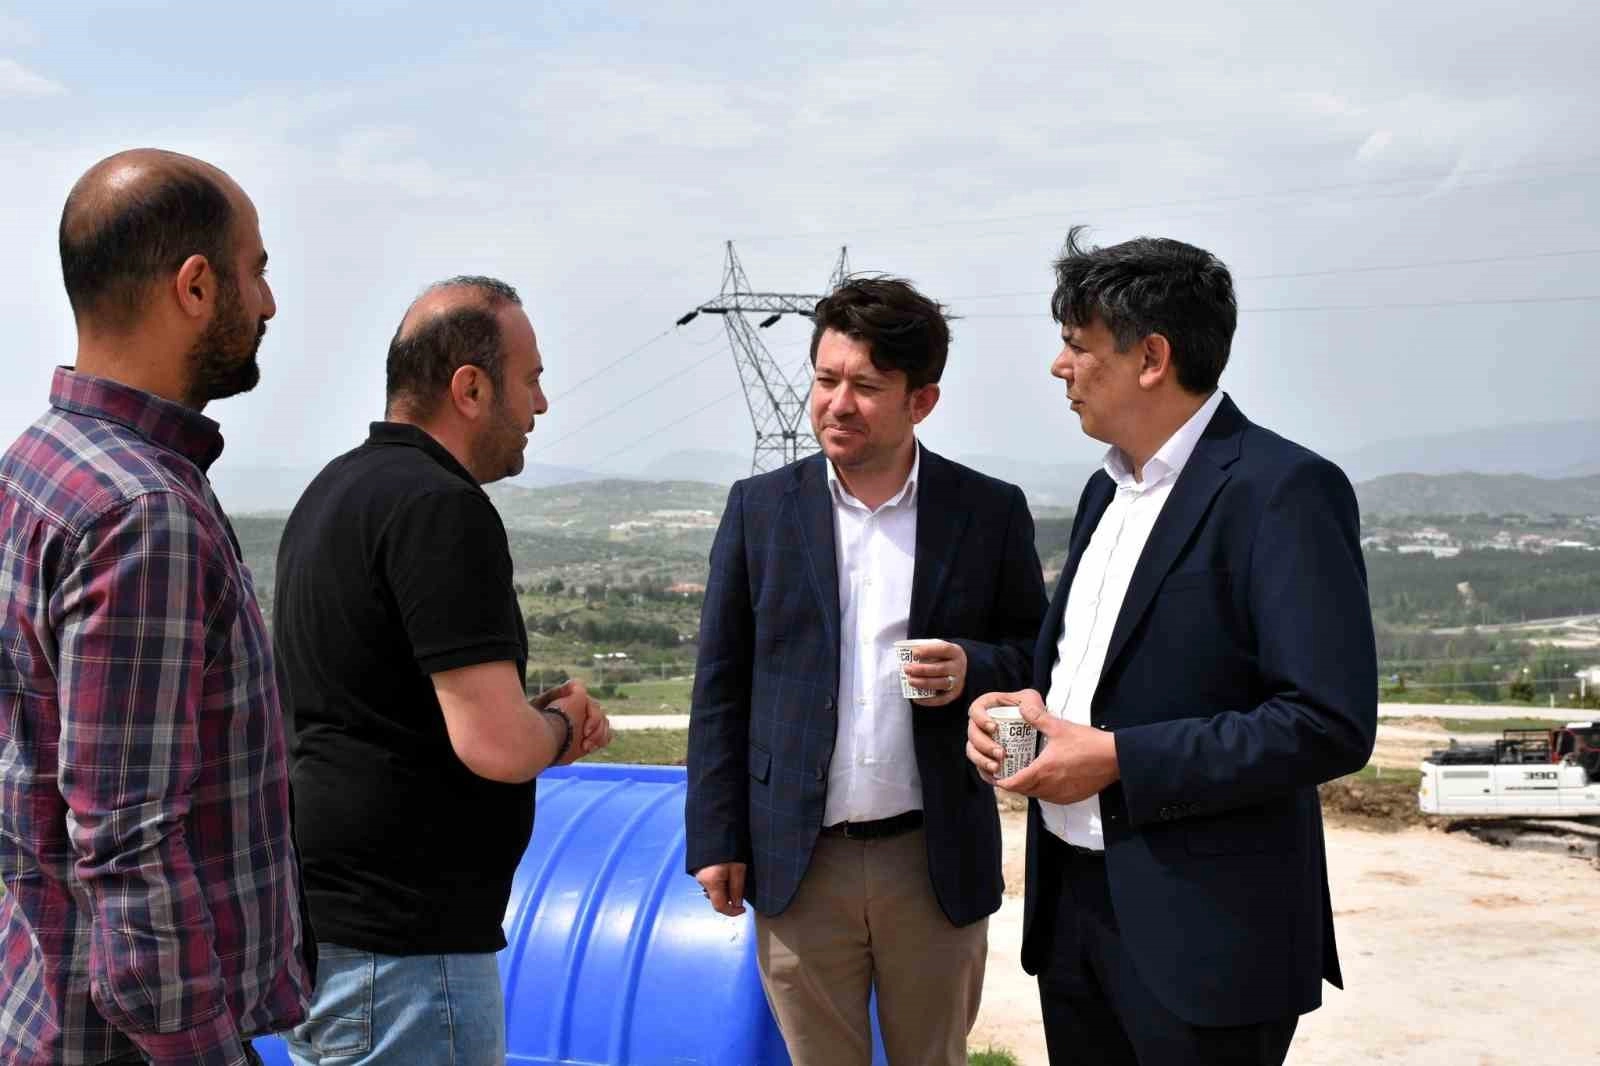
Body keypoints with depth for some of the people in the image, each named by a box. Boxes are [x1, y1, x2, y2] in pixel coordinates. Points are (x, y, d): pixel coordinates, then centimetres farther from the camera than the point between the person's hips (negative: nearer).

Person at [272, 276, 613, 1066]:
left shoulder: (337, 490, 11)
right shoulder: (440, 507, -19)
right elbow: (498, 746, -25)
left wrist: (538, 719, 8)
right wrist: (561, 724, -3)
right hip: (399, 945, -10)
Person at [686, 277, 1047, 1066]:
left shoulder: (990, 512, -1)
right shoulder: (759, 508, 1)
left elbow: (1038, 652, 7)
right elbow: (721, 684, 3)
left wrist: (976, 667, -15)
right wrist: (716, 839, 0)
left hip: (936, 861, 0)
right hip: (798, 861, 0)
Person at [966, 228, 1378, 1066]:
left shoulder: (1283, 491, -15)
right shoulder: (1108, 490, 12)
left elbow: (1330, 725, -22)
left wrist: (1116, 759, -20)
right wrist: (1019, 702, 2)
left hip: (1202, 930, -8)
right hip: (1073, 903, 8)